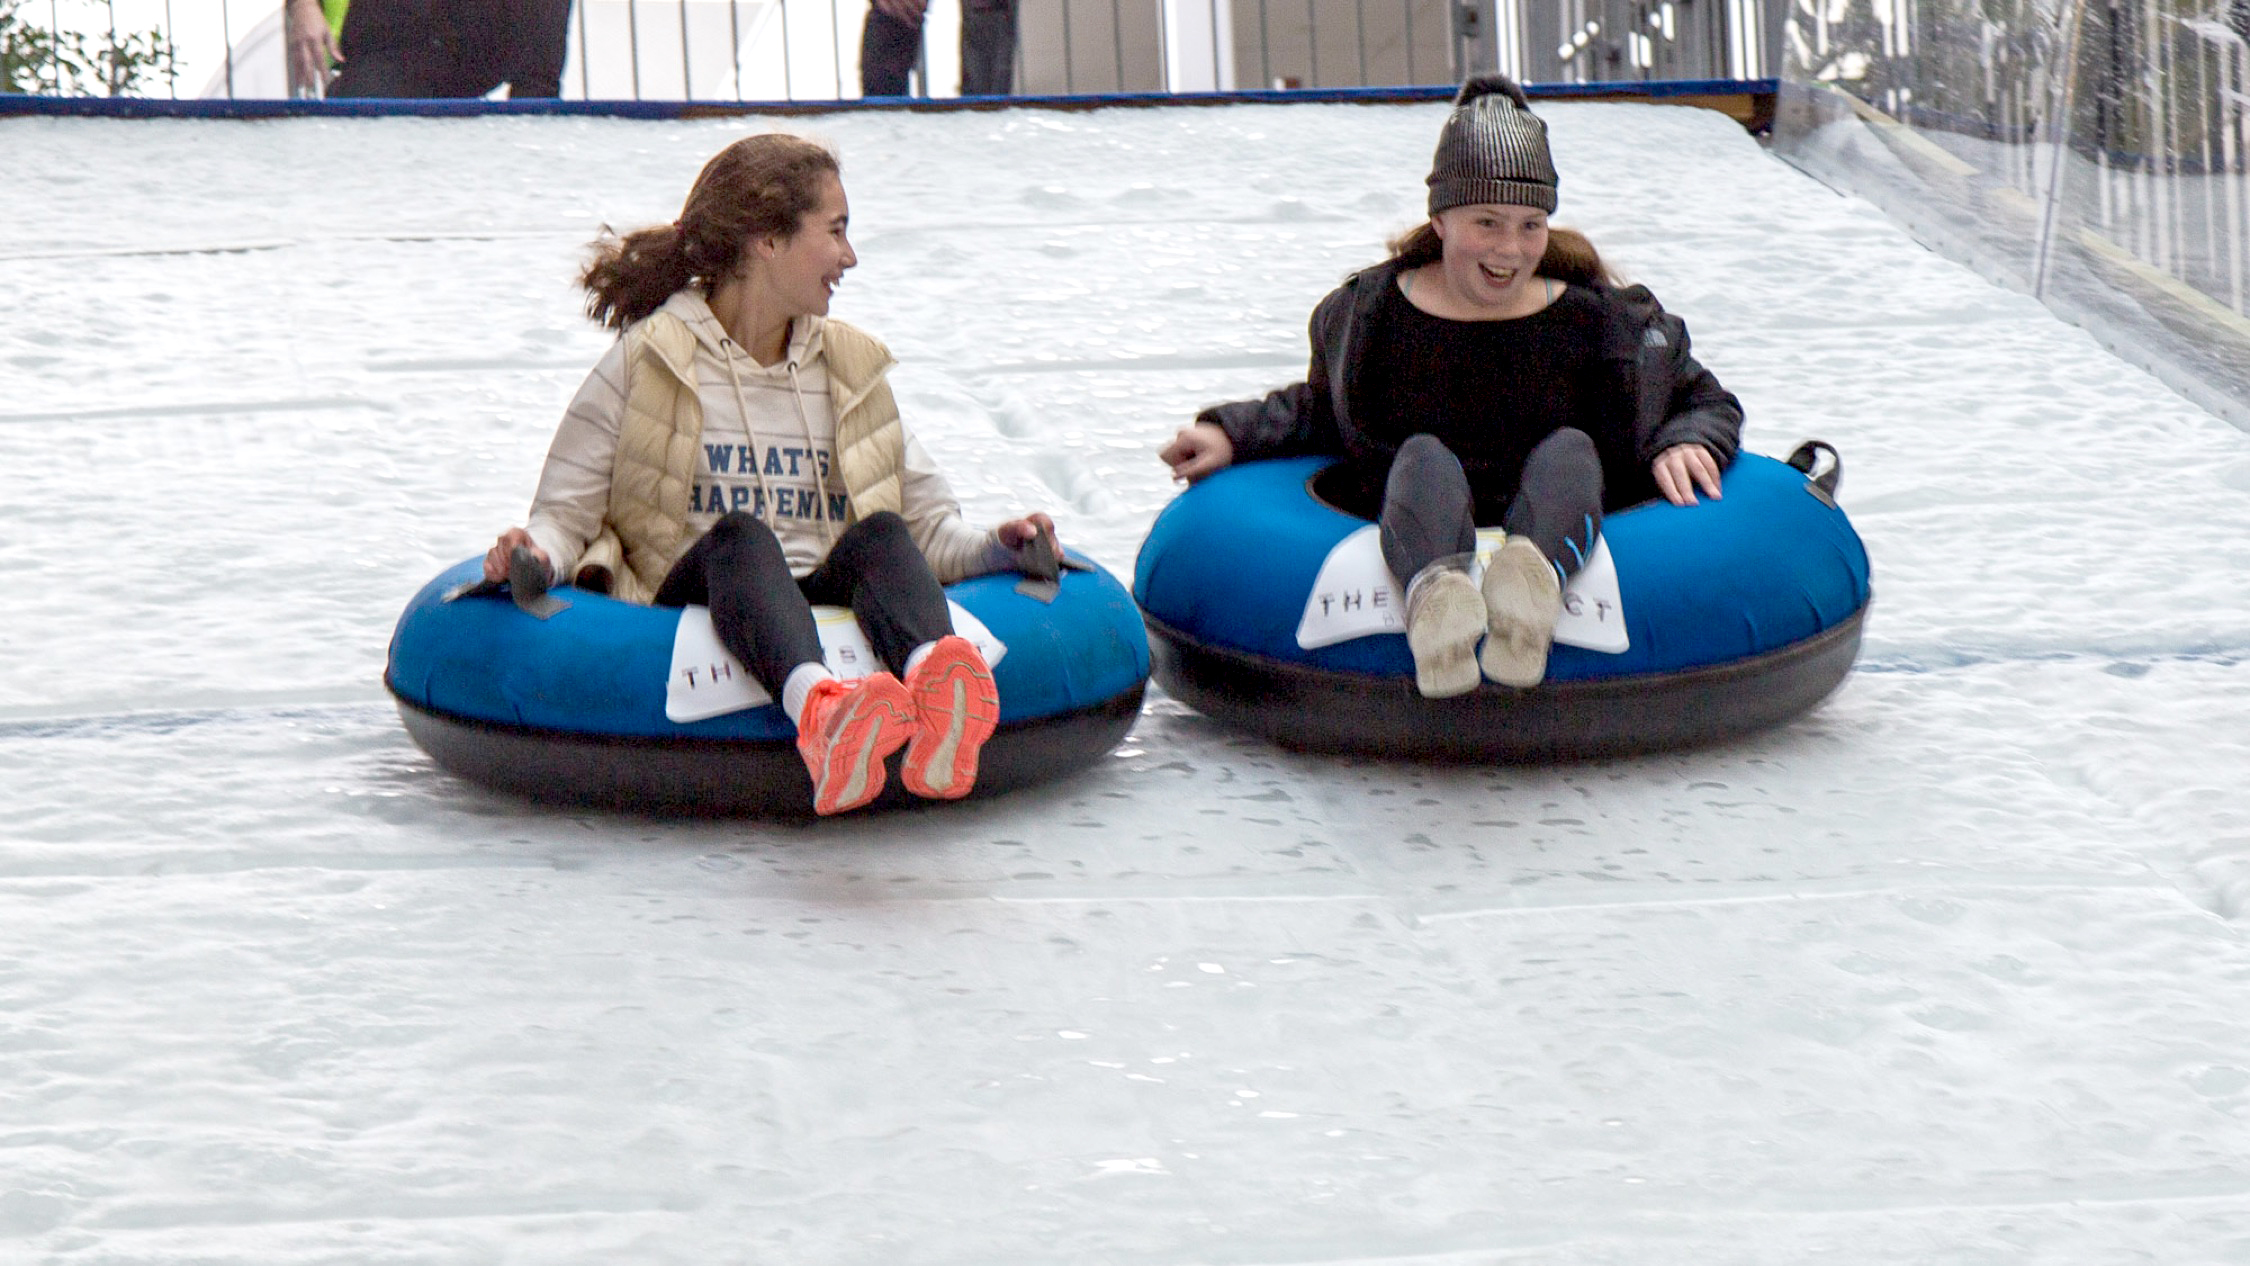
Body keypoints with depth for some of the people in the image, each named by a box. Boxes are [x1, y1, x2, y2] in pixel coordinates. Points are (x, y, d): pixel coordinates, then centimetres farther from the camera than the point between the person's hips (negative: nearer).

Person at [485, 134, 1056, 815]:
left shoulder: (850, 369, 22)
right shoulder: (645, 364, 8)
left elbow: (929, 524, 18)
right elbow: (564, 514, 6)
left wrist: (994, 548, -4)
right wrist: (537, 552, -18)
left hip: (820, 605, 3)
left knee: (881, 533, -27)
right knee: (738, 535, -35)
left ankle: (933, 684, -64)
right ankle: (816, 705, -69)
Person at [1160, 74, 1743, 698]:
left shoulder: (1597, 320, 7)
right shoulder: (1368, 314, 10)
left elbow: (1707, 401, 16)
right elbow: (1319, 408, 28)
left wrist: (1684, 444, -6)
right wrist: (1232, 434, 13)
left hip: (1565, 540, 0)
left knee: (1570, 450, -28)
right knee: (1423, 458, -29)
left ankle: (1530, 585, -67)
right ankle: (1433, 597, -67)